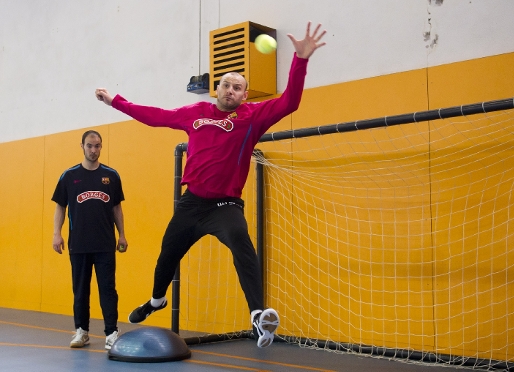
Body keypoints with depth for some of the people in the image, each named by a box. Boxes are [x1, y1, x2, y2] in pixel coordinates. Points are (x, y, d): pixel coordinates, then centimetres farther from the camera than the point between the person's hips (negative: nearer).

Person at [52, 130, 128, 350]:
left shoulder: (111, 175, 5)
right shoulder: (69, 176, 3)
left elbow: (116, 208, 10)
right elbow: (60, 207, 6)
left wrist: (122, 234, 6)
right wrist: (57, 234, -4)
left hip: (105, 245, 0)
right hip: (78, 245, 1)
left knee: (108, 289, -1)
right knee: (80, 289, 9)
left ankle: (112, 332, 2)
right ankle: (81, 331, 20)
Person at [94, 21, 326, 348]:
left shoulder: (253, 116, -5)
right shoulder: (196, 112, 5)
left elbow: (288, 103, -18)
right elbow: (156, 116, 17)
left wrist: (301, 59, -31)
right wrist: (115, 101, 23)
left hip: (226, 205, -4)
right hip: (192, 201, 5)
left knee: (242, 245, -35)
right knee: (168, 254, 21)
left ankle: (260, 317, -43)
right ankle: (156, 301, 52)